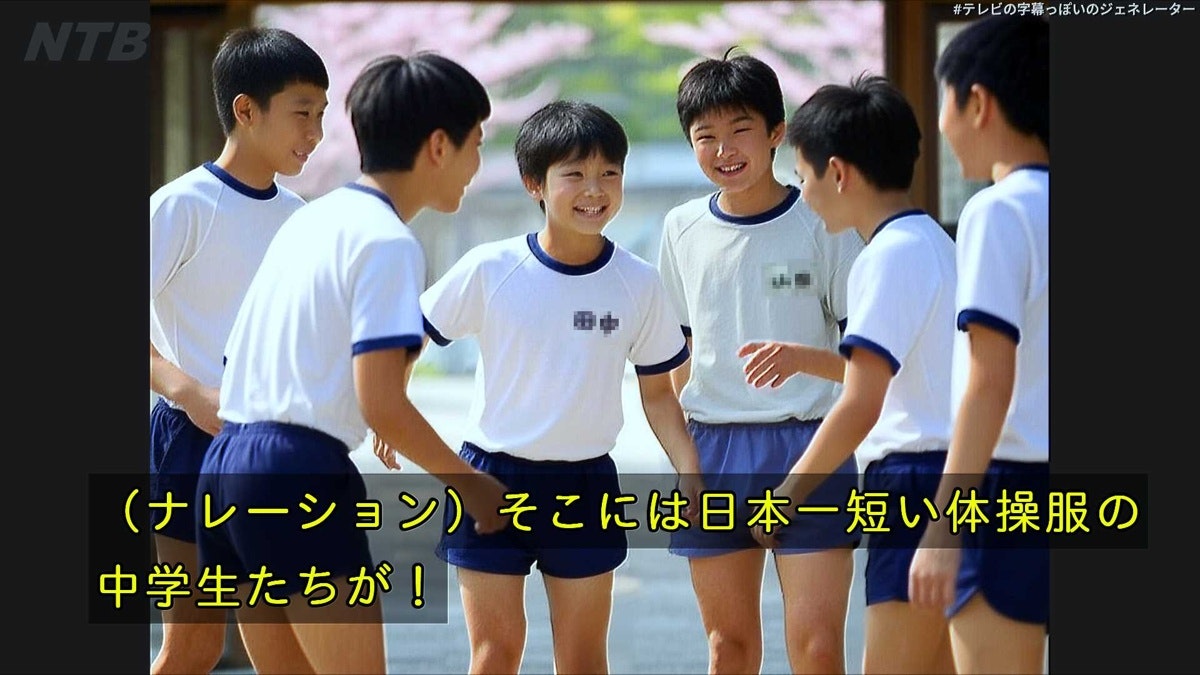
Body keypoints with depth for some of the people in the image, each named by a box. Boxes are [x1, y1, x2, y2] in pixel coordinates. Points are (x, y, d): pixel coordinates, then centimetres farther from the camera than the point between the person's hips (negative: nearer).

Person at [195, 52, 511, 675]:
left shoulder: (310, 218, 17)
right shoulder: (388, 242, -9)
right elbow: (381, 403, -15)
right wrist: (468, 484, -4)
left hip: (226, 460, 9)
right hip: (300, 473, -9)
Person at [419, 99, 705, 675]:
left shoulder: (638, 283, -2)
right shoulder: (490, 269, -8)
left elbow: (657, 393, 5)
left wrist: (690, 472, -4)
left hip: (586, 483, 2)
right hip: (493, 476, -2)